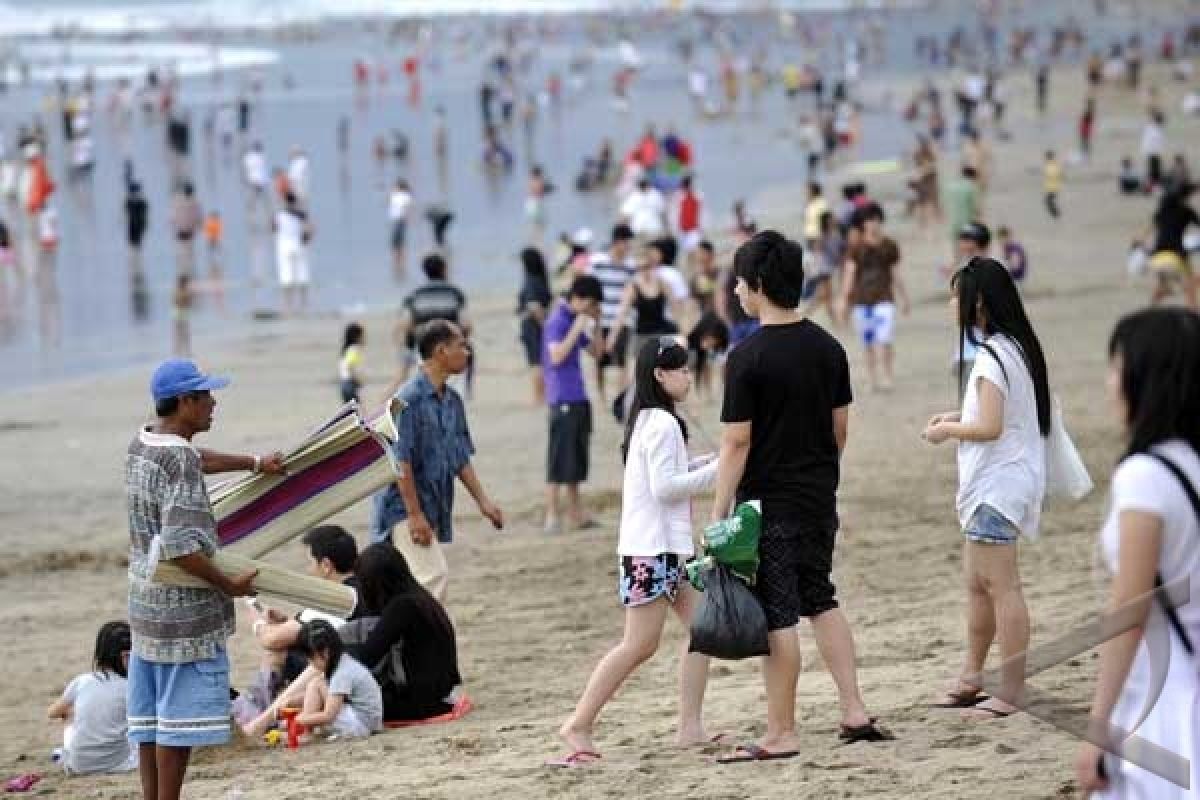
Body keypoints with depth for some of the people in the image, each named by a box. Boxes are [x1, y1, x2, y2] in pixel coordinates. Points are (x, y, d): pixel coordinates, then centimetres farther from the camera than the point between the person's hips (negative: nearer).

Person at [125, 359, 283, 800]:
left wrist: (254, 463, 29)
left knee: (151, 720, 12)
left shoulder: (141, 445, 8)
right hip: (186, 609, -9)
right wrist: (229, 585, -16)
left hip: (147, 602, 9)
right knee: (180, 718, -3)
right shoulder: (179, 459, -20)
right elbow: (179, 547, -26)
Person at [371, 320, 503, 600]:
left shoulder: (452, 401, 11)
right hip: (405, 510, -8)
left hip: (435, 510, 8)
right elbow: (400, 460, -18)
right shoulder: (410, 399, -16)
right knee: (434, 576, -18)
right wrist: (415, 514, -19)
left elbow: (461, 459, 18)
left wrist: (483, 501, 13)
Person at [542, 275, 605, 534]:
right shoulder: (557, 321, -11)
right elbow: (557, 355, -23)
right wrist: (576, 329, -21)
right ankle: (552, 516, -5)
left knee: (577, 459, 12)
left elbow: (597, 352, 20)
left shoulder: (578, 321, 14)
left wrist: (595, 325, 7)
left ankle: (576, 513, 17)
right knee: (559, 459, -7)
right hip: (563, 399, -9)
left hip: (578, 399, 9)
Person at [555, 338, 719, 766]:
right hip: (651, 549, -10)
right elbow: (664, 487, -21)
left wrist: (709, 462, 8)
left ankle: (690, 726, 4)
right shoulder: (663, 424, -14)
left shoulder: (647, 421, 16)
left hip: (671, 546, 10)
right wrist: (716, 470, -14)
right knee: (639, 645, -8)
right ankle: (579, 725, -4)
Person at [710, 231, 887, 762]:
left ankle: (781, 735, 4)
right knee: (821, 602, 19)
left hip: (769, 504, -7)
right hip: (820, 499, 7)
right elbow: (840, 426, 11)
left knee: (777, 618, -1)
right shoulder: (827, 347, 4)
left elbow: (737, 443, -16)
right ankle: (854, 713, 15)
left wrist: (719, 514, -11)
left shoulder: (747, 358, -16)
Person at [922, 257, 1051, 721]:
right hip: (994, 484, 10)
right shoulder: (1015, 347, 11)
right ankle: (970, 678, 27)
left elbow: (991, 426, -23)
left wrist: (948, 430, -8)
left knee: (1002, 587, -5)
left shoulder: (993, 355, -19)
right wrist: (959, 416, 11)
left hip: (997, 486, -10)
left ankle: (1011, 691, -2)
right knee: (978, 583, 17)